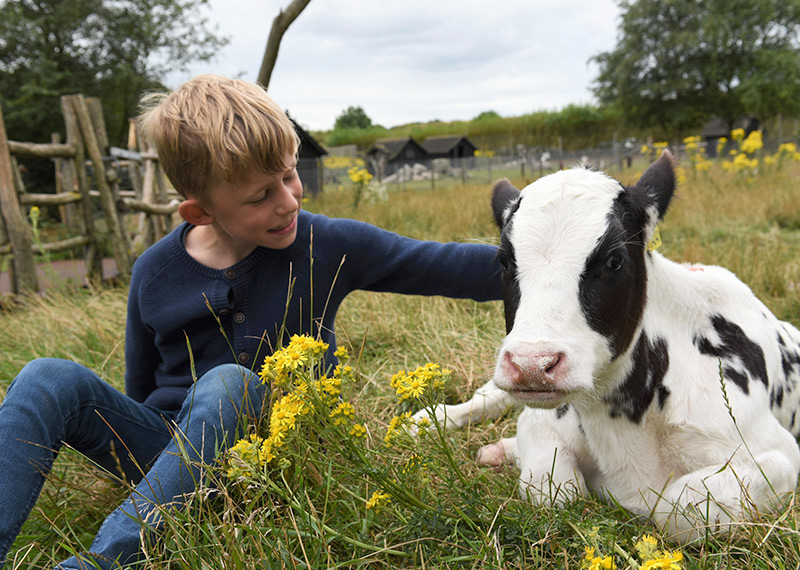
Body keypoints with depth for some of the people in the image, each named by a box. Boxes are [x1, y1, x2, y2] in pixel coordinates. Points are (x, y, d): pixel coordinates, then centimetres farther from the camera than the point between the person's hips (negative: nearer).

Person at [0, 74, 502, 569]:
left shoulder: (328, 247, -7)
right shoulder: (155, 274, -2)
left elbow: (443, 267, -7)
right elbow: (141, 386, 12)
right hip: (164, 452, 3)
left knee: (228, 383, -35)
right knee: (50, 380, -19)